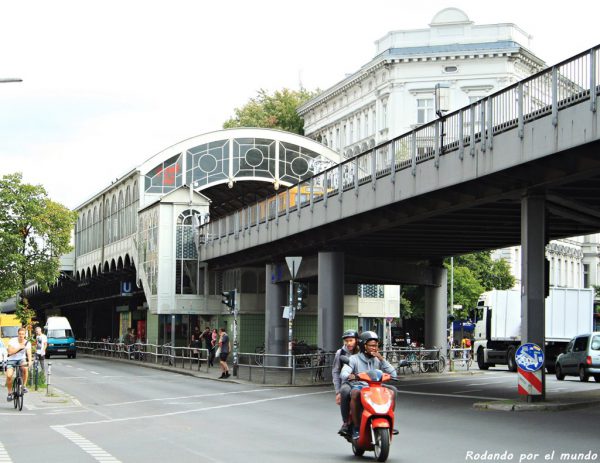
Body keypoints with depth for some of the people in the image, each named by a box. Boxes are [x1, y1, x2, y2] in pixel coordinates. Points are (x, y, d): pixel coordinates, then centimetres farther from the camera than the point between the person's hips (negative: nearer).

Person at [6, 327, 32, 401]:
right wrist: (19, 347, -24)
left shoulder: (27, 343, -5)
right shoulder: (12, 341, -11)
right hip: (11, 360, -1)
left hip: (21, 359, 1)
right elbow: (10, 352, -18)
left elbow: (29, 353, -16)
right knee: (9, 376, -20)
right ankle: (10, 393, 2)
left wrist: (29, 361, -35)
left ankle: (24, 386, -16)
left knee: (25, 368, -34)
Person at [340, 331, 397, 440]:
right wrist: (350, 376, -35)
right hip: (359, 386, -3)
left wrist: (381, 359, -4)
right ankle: (356, 427, -30)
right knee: (355, 394, -39)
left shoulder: (378, 360, 16)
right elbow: (343, 373, -11)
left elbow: (393, 374, 3)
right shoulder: (354, 359, 5)